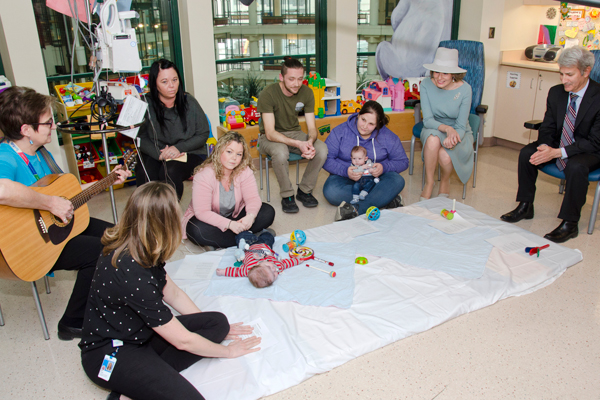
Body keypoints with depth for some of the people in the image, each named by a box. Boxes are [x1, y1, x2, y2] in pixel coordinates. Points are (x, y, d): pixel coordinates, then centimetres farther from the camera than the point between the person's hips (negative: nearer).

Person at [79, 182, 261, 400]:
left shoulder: (141, 251, -4)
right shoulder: (133, 275, -31)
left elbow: (173, 292, 11)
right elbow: (183, 340, -21)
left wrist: (215, 329, 15)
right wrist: (228, 351, -3)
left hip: (138, 332, 10)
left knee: (218, 321, -2)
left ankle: (150, 374, -8)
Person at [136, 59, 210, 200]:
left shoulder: (189, 102, -5)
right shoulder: (147, 106, -7)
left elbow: (203, 134, 1)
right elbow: (141, 138, -1)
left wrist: (179, 148, -14)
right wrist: (159, 154, -19)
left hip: (189, 153, -1)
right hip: (156, 153, 1)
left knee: (170, 173, -31)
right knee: (144, 173, -29)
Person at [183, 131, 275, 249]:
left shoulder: (245, 171, -11)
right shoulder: (204, 175, -24)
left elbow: (253, 198, -16)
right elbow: (202, 212, -29)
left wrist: (251, 215, -40)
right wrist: (229, 224, -40)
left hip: (235, 216, 4)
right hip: (210, 220, -4)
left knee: (268, 212, -16)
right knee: (198, 231, -37)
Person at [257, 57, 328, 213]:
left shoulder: (306, 92, -8)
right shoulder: (268, 94, -22)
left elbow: (312, 127, -7)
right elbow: (270, 133, -27)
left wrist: (310, 142, -32)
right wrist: (298, 144, -41)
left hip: (294, 133, 4)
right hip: (270, 137, -4)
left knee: (322, 149, -24)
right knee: (280, 152, -39)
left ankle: (304, 191, -4)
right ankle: (287, 196, -15)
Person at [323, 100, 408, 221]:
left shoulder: (388, 137, -1)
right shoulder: (340, 132, -6)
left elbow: (403, 161, 3)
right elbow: (326, 159, -9)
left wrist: (384, 167, -18)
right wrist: (345, 171, -27)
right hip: (346, 178, -1)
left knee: (397, 181, -29)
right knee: (331, 191, -35)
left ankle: (357, 209, -42)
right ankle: (386, 199, -29)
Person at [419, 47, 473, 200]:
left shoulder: (464, 89, -17)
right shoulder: (426, 84, -13)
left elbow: (461, 127, -15)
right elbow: (427, 120, -15)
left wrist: (452, 137, -38)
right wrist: (446, 128, -35)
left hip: (459, 134, -1)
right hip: (434, 129, 1)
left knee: (445, 156, -33)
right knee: (433, 139, -37)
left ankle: (445, 182, 3)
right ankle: (429, 183, -16)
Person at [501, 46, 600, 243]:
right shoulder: (556, 92, -4)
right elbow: (547, 128, 2)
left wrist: (558, 152, -33)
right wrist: (545, 147, -22)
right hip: (558, 145, 6)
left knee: (576, 167, -36)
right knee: (526, 153, -16)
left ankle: (569, 223, -20)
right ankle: (525, 206, 0)